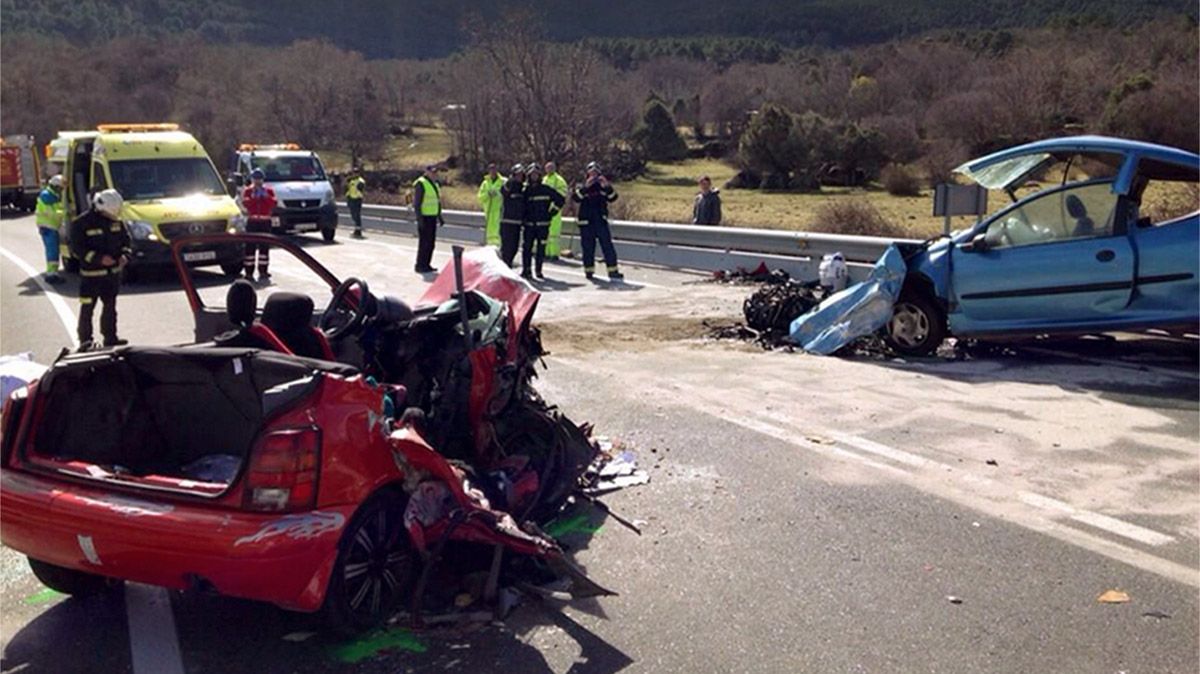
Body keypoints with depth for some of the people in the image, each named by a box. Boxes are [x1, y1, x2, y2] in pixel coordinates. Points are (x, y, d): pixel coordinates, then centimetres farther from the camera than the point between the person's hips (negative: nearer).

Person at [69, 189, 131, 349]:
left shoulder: (116, 221, 4)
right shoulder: (81, 223, -13)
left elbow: (127, 240, 13)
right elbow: (76, 249, -15)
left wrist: (125, 255, -8)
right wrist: (99, 258, -25)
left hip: (113, 273, 6)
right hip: (91, 275, -6)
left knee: (110, 306, 15)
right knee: (87, 308, -3)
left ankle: (110, 337, 26)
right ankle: (85, 340, 5)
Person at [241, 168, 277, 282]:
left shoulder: (269, 190, 10)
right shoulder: (247, 191, 8)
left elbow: (274, 204, -4)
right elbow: (245, 204, -7)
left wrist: (266, 196, -15)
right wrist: (253, 197, -18)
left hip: (265, 221, 1)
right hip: (252, 221, -1)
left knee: (264, 247, 1)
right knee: (250, 247, -3)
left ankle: (263, 273, 6)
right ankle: (249, 273, 0)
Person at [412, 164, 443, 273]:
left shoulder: (434, 184, 15)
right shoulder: (421, 184, -13)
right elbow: (417, 203, -16)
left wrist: (439, 217, 18)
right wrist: (419, 218, -22)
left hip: (432, 217, 9)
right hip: (424, 217, -9)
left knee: (431, 242, 9)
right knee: (424, 242, -8)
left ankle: (426, 264, 16)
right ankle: (419, 266, -2)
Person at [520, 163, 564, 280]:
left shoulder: (546, 189, 2)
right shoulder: (525, 190, 6)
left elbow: (560, 200, 7)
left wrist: (551, 213, 4)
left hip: (543, 225, 0)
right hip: (528, 224, 0)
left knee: (541, 248, 2)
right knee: (526, 247, -4)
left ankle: (538, 270, 10)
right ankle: (526, 270, 2)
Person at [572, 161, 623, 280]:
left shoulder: (602, 186, 12)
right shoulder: (581, 187, 6)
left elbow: (612, 198, -1)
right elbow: (576, 198, -13)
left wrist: (607, 187, -16)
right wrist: (585, 187, -24)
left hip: (601, 221, 1)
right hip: (586, 222, -1)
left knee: (607, 245, -4)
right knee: (588, 247, 2)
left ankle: (613, 271, -4)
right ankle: (589, 271, 13)